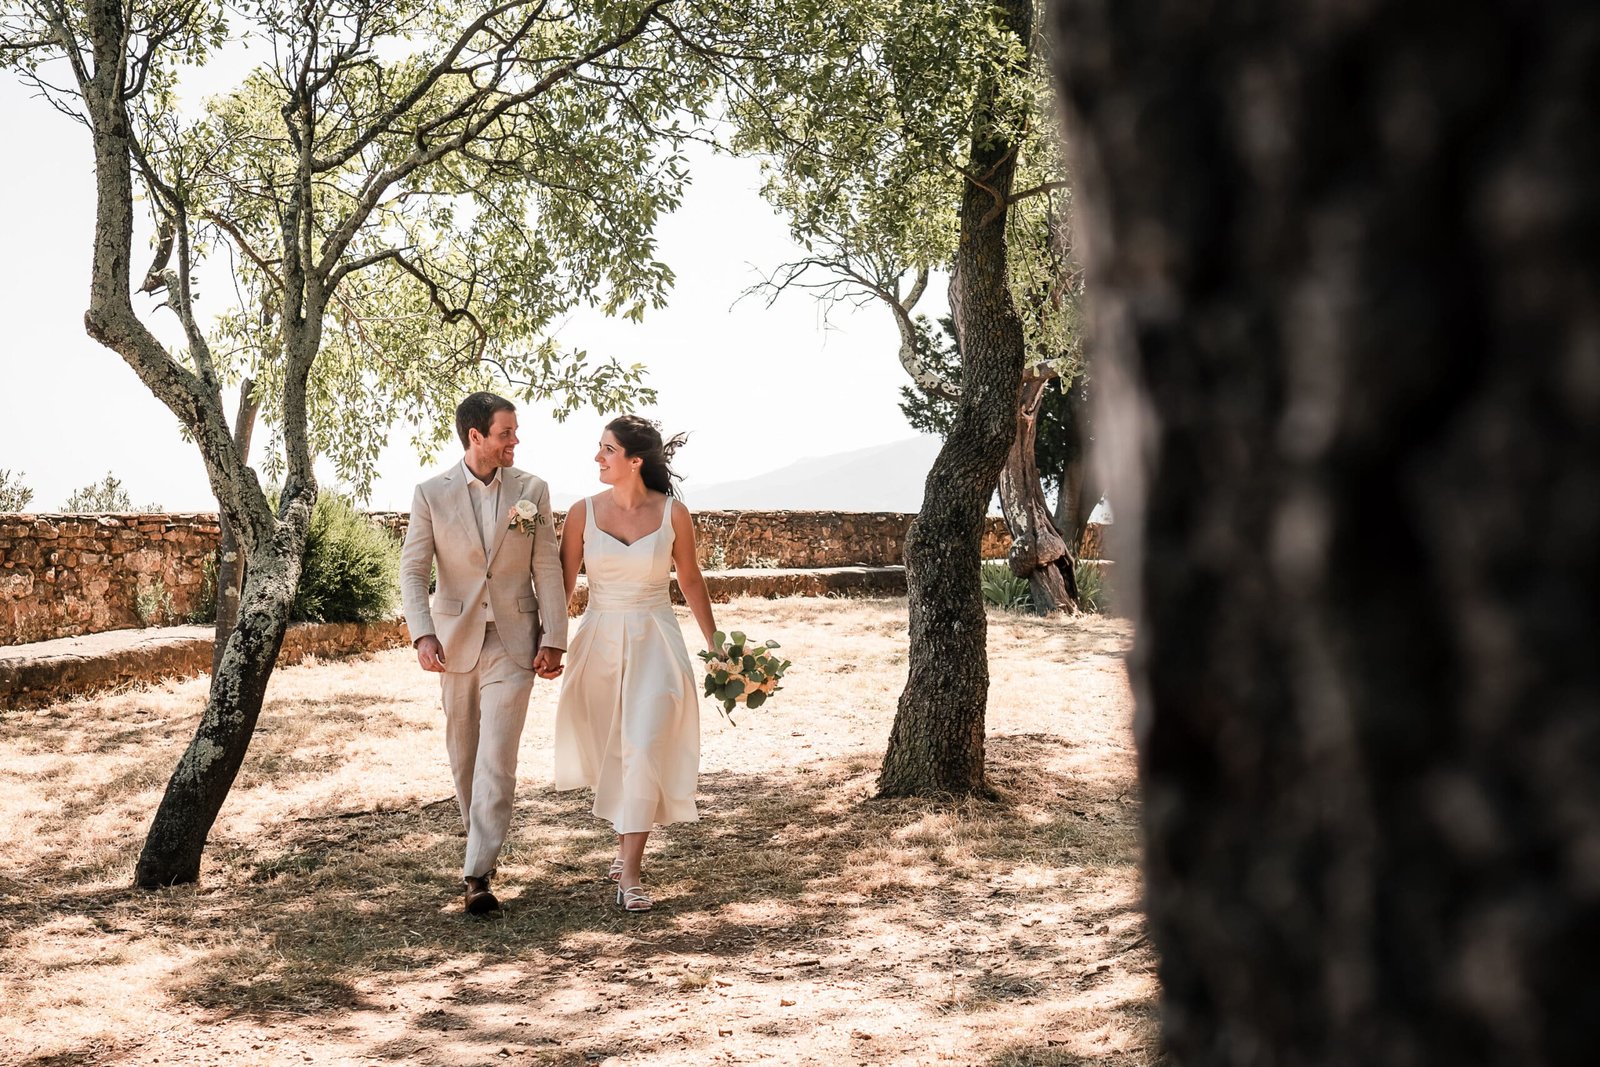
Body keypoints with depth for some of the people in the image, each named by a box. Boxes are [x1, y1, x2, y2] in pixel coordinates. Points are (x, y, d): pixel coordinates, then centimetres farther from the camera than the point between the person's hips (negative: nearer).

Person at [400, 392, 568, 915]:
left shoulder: (531, 489, -1)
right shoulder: (431, 494, -3)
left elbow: (548, 570, 0)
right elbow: (412, 569, -4)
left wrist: (553, 639, -6)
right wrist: (422, 634, -18)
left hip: (514, 641, -1)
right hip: (457, 639, 2)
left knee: (497, 757, -10)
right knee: (463, 751, 15)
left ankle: (478, 873, -11)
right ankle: (479, 837, 37)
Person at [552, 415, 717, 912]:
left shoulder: (673, 514, -5)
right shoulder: (584, 512, -2)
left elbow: (690, 580, 6)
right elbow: (563, 582, 3)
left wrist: (715, 643, 10)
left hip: (655, 643, -2)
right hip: (599, 642, 2)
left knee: (645, 750, -12)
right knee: (609, 750, 12)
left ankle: (630, 871, -8)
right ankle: (627, 842, 35)